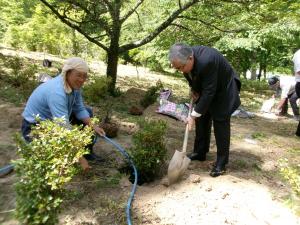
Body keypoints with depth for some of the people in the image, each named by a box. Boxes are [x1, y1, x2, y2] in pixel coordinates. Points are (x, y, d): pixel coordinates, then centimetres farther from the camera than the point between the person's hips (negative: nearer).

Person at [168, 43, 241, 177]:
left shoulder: (206, 61, -39)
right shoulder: (185, 58, -16)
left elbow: (209, 92, -34)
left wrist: (193, 115, -31)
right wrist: (193, 89, -7)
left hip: (223, 90, -7)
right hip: (204, 88, 8)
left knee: (220, 123, -7)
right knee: (201, 119, 8)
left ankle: (221, 163, 3)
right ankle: (200, 152, 22)